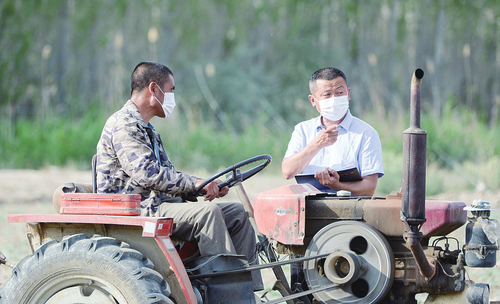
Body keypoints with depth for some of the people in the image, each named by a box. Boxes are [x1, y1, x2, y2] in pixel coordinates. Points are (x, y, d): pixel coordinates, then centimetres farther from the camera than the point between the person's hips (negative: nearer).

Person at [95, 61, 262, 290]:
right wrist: (195, 183, -19)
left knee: (236, 213, 1)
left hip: (158, 204, 10)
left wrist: (208, 186, 3)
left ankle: (251, 290, -7)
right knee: (207, 212, -29)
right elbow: (148, 174, -22)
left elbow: (167, 174, 21)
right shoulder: (123, 125, -10)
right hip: (137, 210, -10)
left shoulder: (146, 129, 25)